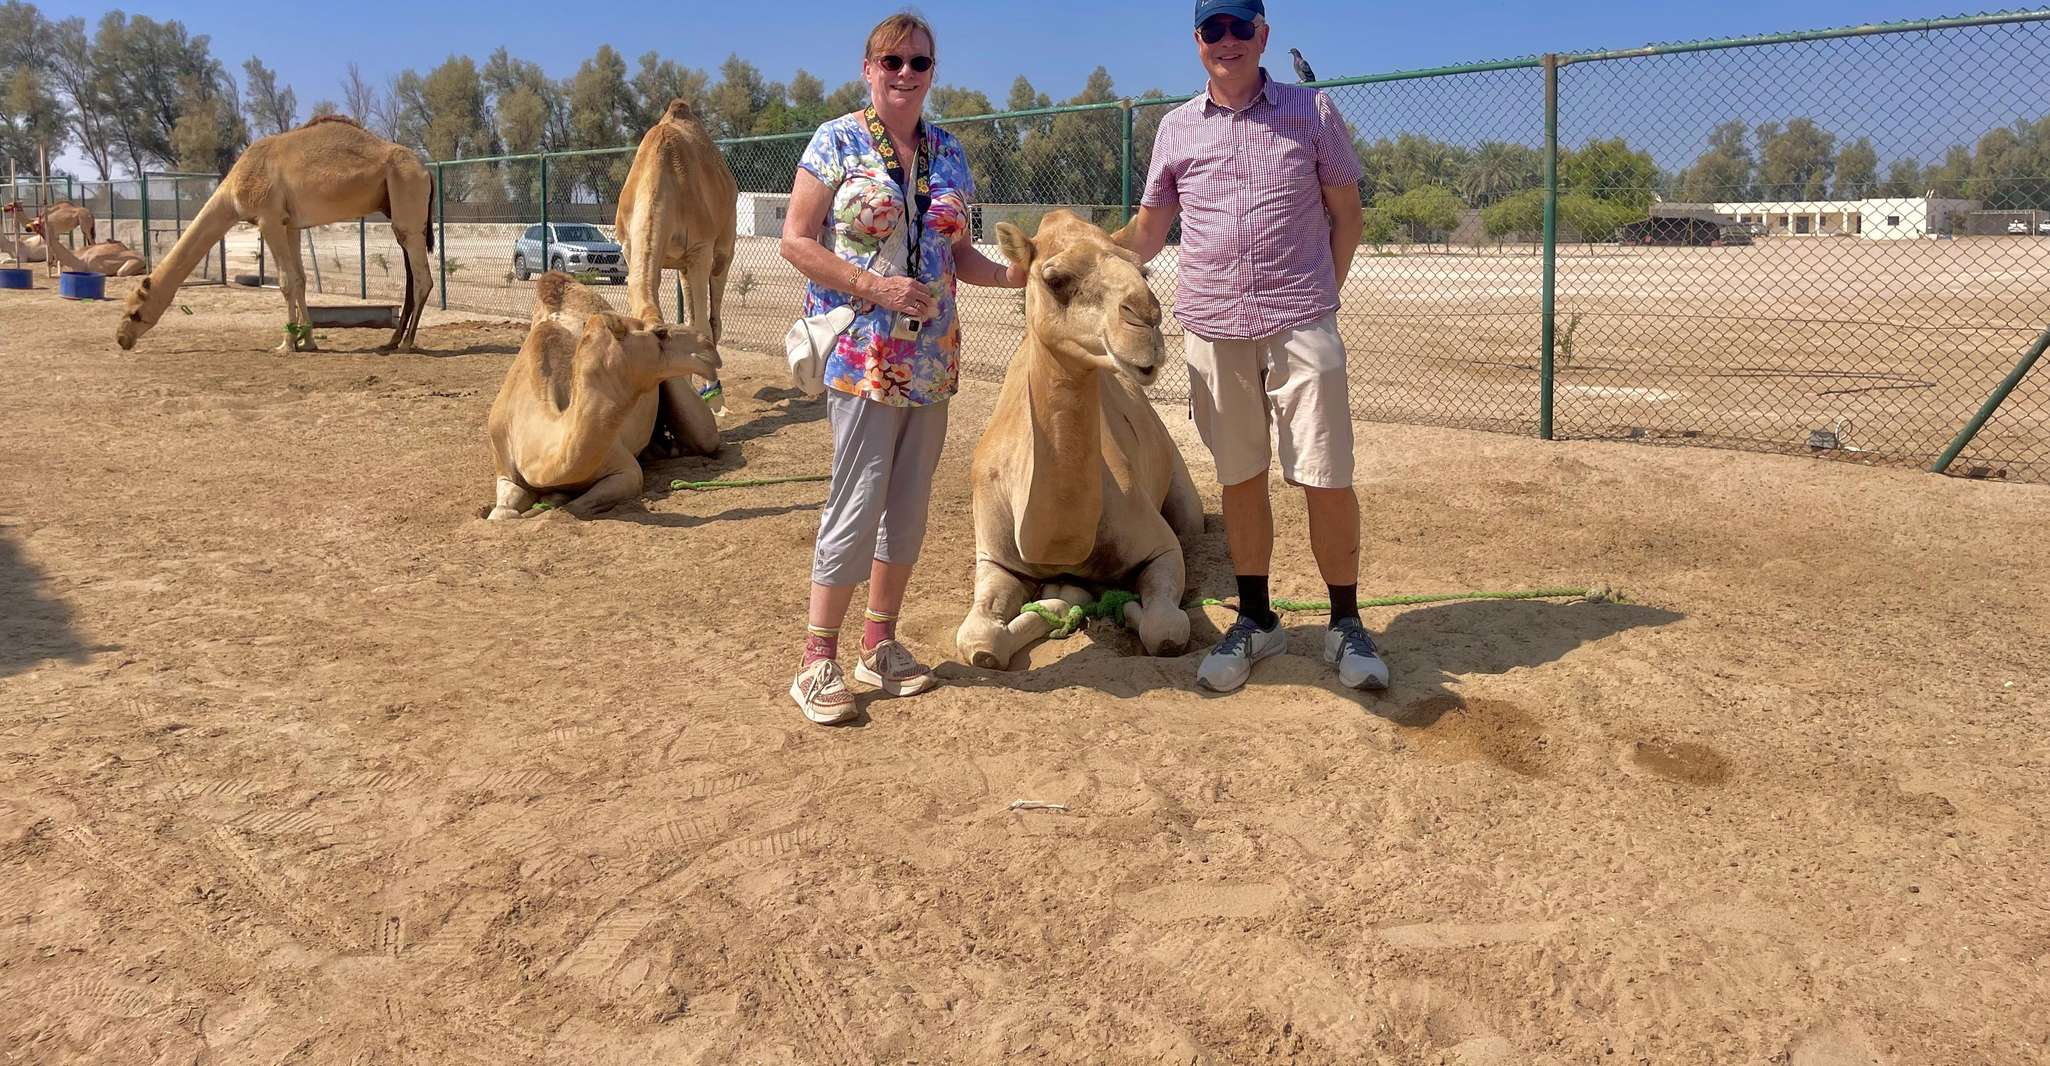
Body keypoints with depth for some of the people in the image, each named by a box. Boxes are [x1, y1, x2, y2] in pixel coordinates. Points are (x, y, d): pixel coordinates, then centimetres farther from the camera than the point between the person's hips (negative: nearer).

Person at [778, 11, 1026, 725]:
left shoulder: (948, 153, 12)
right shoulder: (837, 142, -2)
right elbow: (796, 242, -6)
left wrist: (1005, 275, -2)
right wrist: (877, 287, -16)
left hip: (931, 356, 6)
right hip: (859, 352, -6)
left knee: (910, 503, 9)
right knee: (859, 501, -9)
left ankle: (880, 644, 22)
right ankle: (817, 659, 2)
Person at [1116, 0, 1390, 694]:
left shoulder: (1312, 111, 5)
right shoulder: (1177, 128, 11)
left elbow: (1345, 214, 8)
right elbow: (1146, 233, 13)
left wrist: (1321, 297, -1)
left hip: (1302, 326, -2)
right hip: (1211, 327, 2)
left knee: (1326, 477, -3)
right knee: (1239, 477, 8)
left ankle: (1345, 625, 12)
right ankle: (1256, 621, 21)